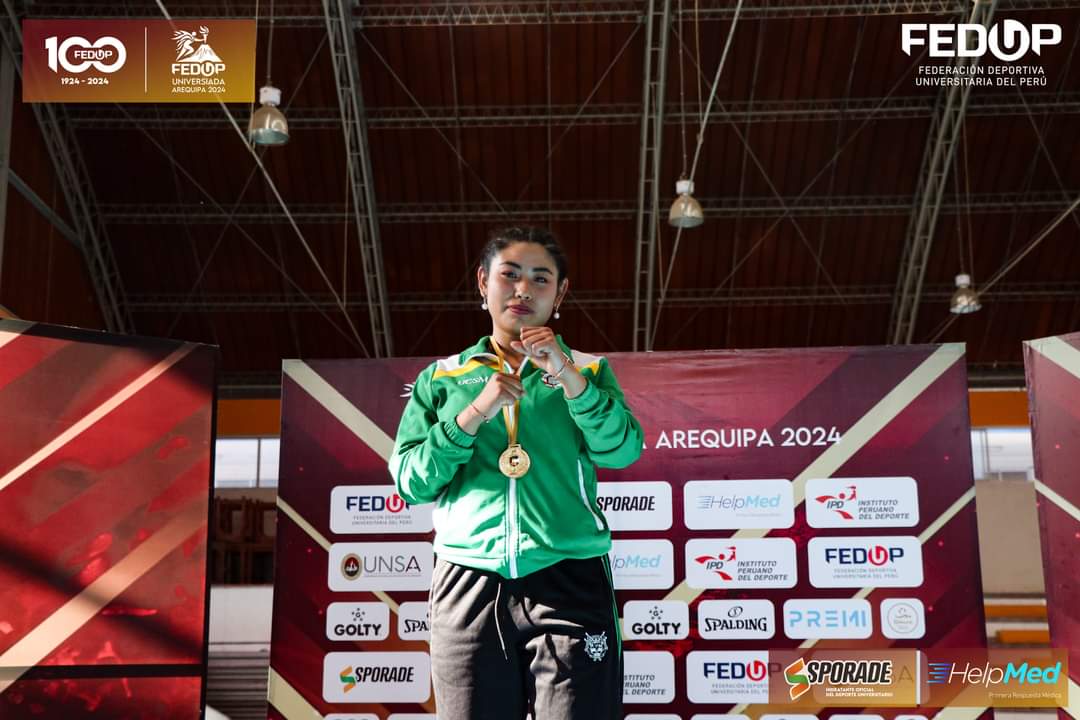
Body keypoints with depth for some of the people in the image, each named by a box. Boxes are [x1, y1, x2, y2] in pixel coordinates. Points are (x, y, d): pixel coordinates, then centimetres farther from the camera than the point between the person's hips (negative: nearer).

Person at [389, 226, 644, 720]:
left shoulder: (587, 371, 13)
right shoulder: (441, 378, 13)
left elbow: (622, 452, -4)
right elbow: (409, 483, 4)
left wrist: (567, 376, -16)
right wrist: (474, 414, -8)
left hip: (569, 583, 0)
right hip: (469, 585, 1)